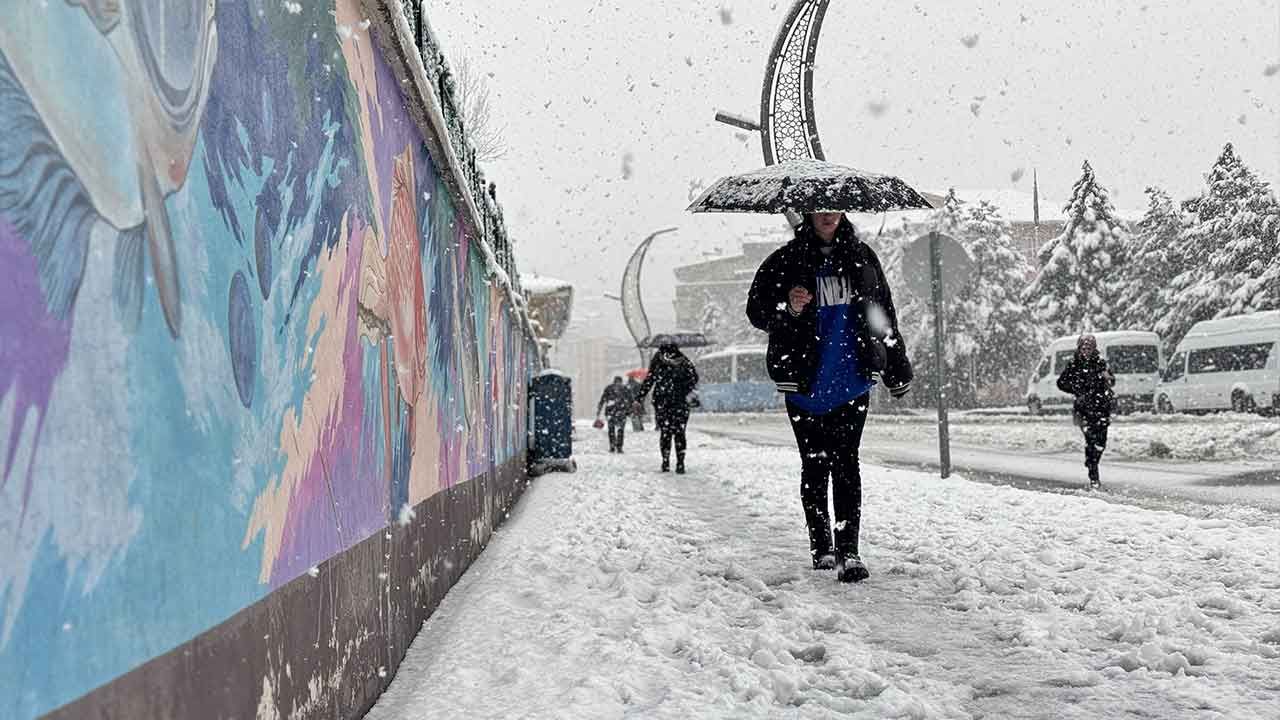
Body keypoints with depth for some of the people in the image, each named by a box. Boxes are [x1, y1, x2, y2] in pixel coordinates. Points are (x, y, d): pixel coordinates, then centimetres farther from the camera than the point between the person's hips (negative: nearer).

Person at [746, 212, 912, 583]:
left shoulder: (862, 257, 9)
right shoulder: (787, 260, 0)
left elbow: (885, 313, 17)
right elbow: (756, 310, -2)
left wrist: (896, 368, 18)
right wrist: (787, 309, -24)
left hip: (852, 382, 1)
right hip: (805, 384, -1)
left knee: (846, 463, -5)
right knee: (815, 465, 8)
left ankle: (848, 551, -5)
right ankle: (821, 547, 20)